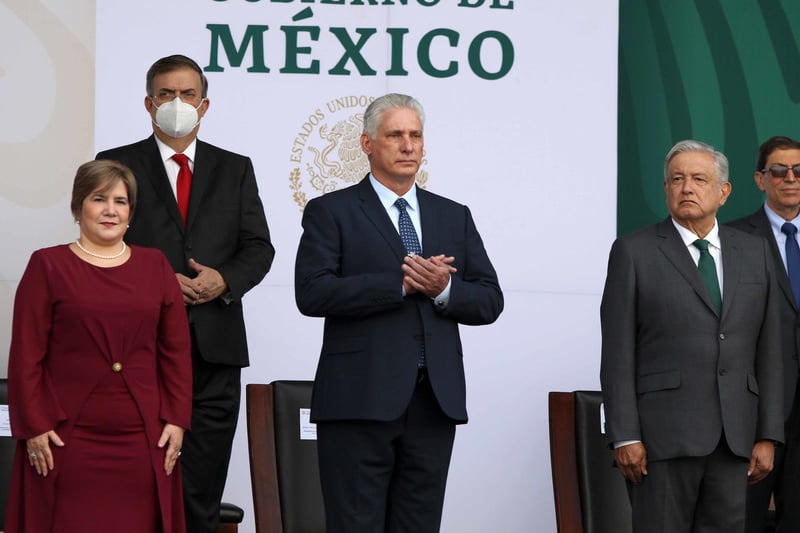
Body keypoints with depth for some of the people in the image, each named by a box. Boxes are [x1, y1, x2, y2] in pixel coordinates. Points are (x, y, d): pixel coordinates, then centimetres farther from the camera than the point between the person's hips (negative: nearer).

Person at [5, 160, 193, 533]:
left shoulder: (155, 266, 11)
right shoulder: (48, 266, 2)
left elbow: (176, 351, 10)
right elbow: (26, 355, -2)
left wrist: (176, 420, 3)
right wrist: (34, 428, -7)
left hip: (144, 439, 3)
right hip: (68, 438, -2)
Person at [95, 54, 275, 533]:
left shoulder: (235, 169, 14)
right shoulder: (117, 165, 6)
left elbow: (259, 248, 9)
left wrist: (224, 279, -11)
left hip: (215, 345, 2)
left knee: (203, 492, 3)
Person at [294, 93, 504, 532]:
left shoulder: (454, 216, 17)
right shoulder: (331, 212, 3)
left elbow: (489, 301, 11)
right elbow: (311, 292, -12)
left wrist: (444, 289, -10)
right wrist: (400, 283, -15)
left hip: (434, 403, 4)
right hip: (360, 401, -4)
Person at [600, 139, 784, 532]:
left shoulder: (754, 253, 12)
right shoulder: (634, 252, 1)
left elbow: (768, 350, 11)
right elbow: (617, 353, -3)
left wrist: (768, 435, 5)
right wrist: (624, 436, -9)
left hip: (733, 436, 3)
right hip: (663, 433, -3)